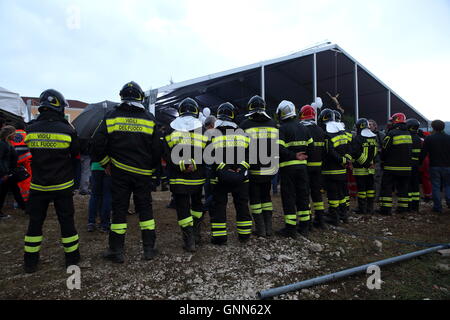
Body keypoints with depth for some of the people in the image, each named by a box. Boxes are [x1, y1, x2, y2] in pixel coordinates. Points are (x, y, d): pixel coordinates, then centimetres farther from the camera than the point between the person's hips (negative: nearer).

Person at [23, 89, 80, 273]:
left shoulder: (31, 130, -5)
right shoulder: (67, 130, -14)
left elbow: (31, 152, 8)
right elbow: (75, 152, -1)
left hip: (38, 186, 2)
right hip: (62, 186, -2)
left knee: (35, 222, 15)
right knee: (66, 221, 9)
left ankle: (30, 262, 25)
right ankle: (72, 258, 21)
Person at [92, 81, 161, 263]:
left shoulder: (111, 117, -1)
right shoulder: (150, 119, -1)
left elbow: (98, 145, -1)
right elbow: (157, 149, -1)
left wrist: (105, 164, 12)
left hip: (119, 172, 0)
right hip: (143, 173, 0)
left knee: (119, 209, 9)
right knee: (145, 208, 11)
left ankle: (116, 251, 18)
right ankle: (149, 248, 17)